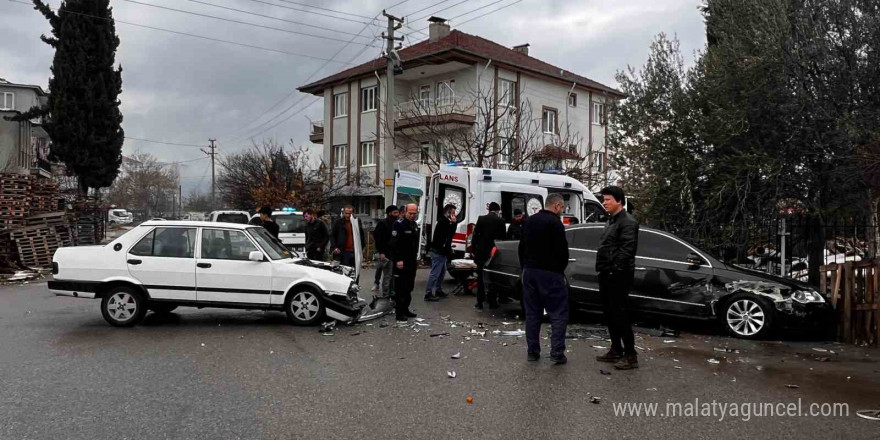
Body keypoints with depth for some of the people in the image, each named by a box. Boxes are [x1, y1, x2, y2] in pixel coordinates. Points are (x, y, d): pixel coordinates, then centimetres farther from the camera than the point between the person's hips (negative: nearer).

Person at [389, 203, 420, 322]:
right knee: (400, 288, -6)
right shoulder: (399, 224, -12)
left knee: (409, 287, 13)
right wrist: (398, 260, -22)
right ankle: (400, 313, -2)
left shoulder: (414, 225, 16)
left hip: (411, 262, 9)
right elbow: (394, 243, -18)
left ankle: (405, 310, 23)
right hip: (401, 262, -9)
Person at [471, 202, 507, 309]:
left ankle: (480, 303, 8)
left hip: (482, 253, 0)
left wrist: (474, 249, 1)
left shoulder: (481, 219, -3)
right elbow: (504, 237, -1)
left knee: (480, 278, 7)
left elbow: (475, 235, -5)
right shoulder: (500, 221, -5)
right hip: (495, 252, 0)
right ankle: (492, 302, 13)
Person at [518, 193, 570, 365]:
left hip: (529, 272, 7)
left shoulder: (529, 221, 13)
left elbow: (522, 247, 17)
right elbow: (562, 250, -14)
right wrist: (561, 268, 2)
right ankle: (557, 352, -4)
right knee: (558, 314, -1)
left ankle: (532, 351, 13)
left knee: (532, 313, 10)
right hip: (550, 273, -7)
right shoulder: (555, 222, -12)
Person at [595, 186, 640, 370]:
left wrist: (615, 269, -22)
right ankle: (616, 350, 23)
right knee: (609, 313, 13)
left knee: (619, 314, -8)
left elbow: (626, 250, -21)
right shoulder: (611, 220, 18)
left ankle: (631, 356, -1)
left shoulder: (628, 222, -12)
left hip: (618, 276, -10)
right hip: (607, 274, 10)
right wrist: (603, 269, 13)